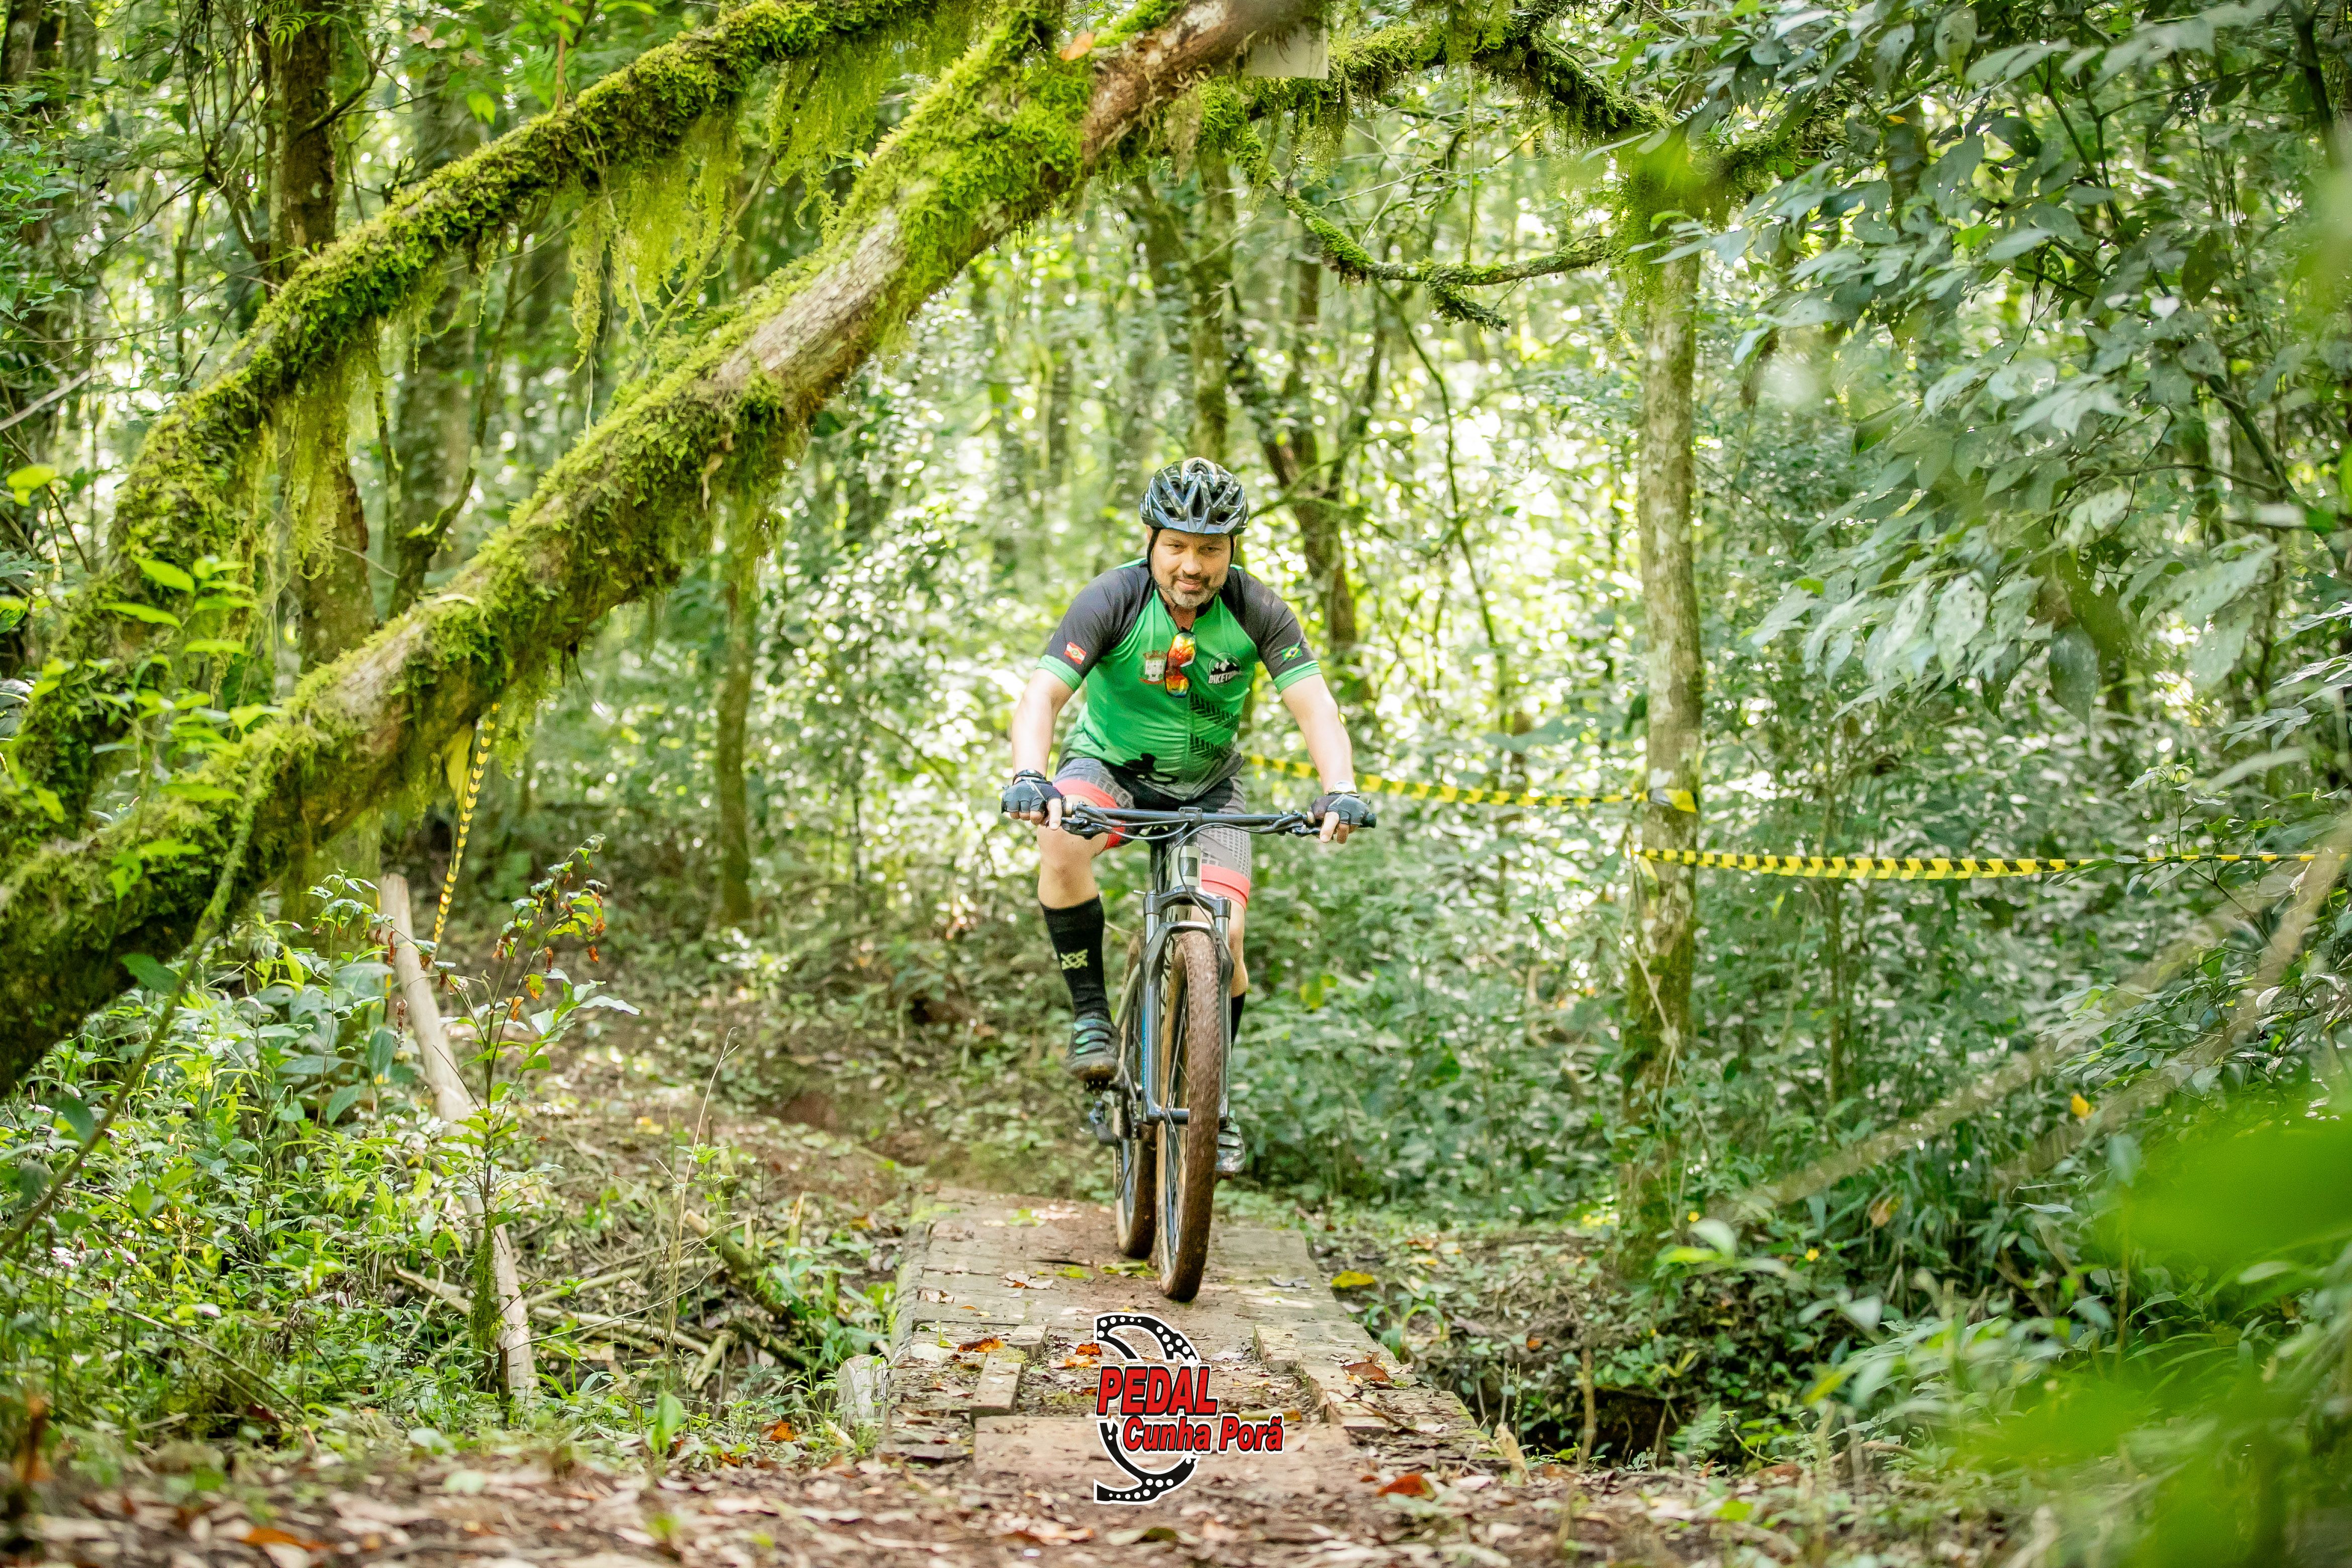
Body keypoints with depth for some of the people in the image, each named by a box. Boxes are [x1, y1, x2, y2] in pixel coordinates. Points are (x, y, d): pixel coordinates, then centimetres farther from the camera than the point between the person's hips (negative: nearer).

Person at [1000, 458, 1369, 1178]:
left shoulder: (1255, 609, -19)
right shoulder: (1113, 599, -24)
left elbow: (1315, 706, -26)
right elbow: (1042, 694, -34)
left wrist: (1340, 791, -45)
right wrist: (1028, 776, -53)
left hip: (1207, 783, 2)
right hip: (1109, 766, -1)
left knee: (1222, 937, -15)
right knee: (1061, 847, -35)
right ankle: (1091, 1016, -16)